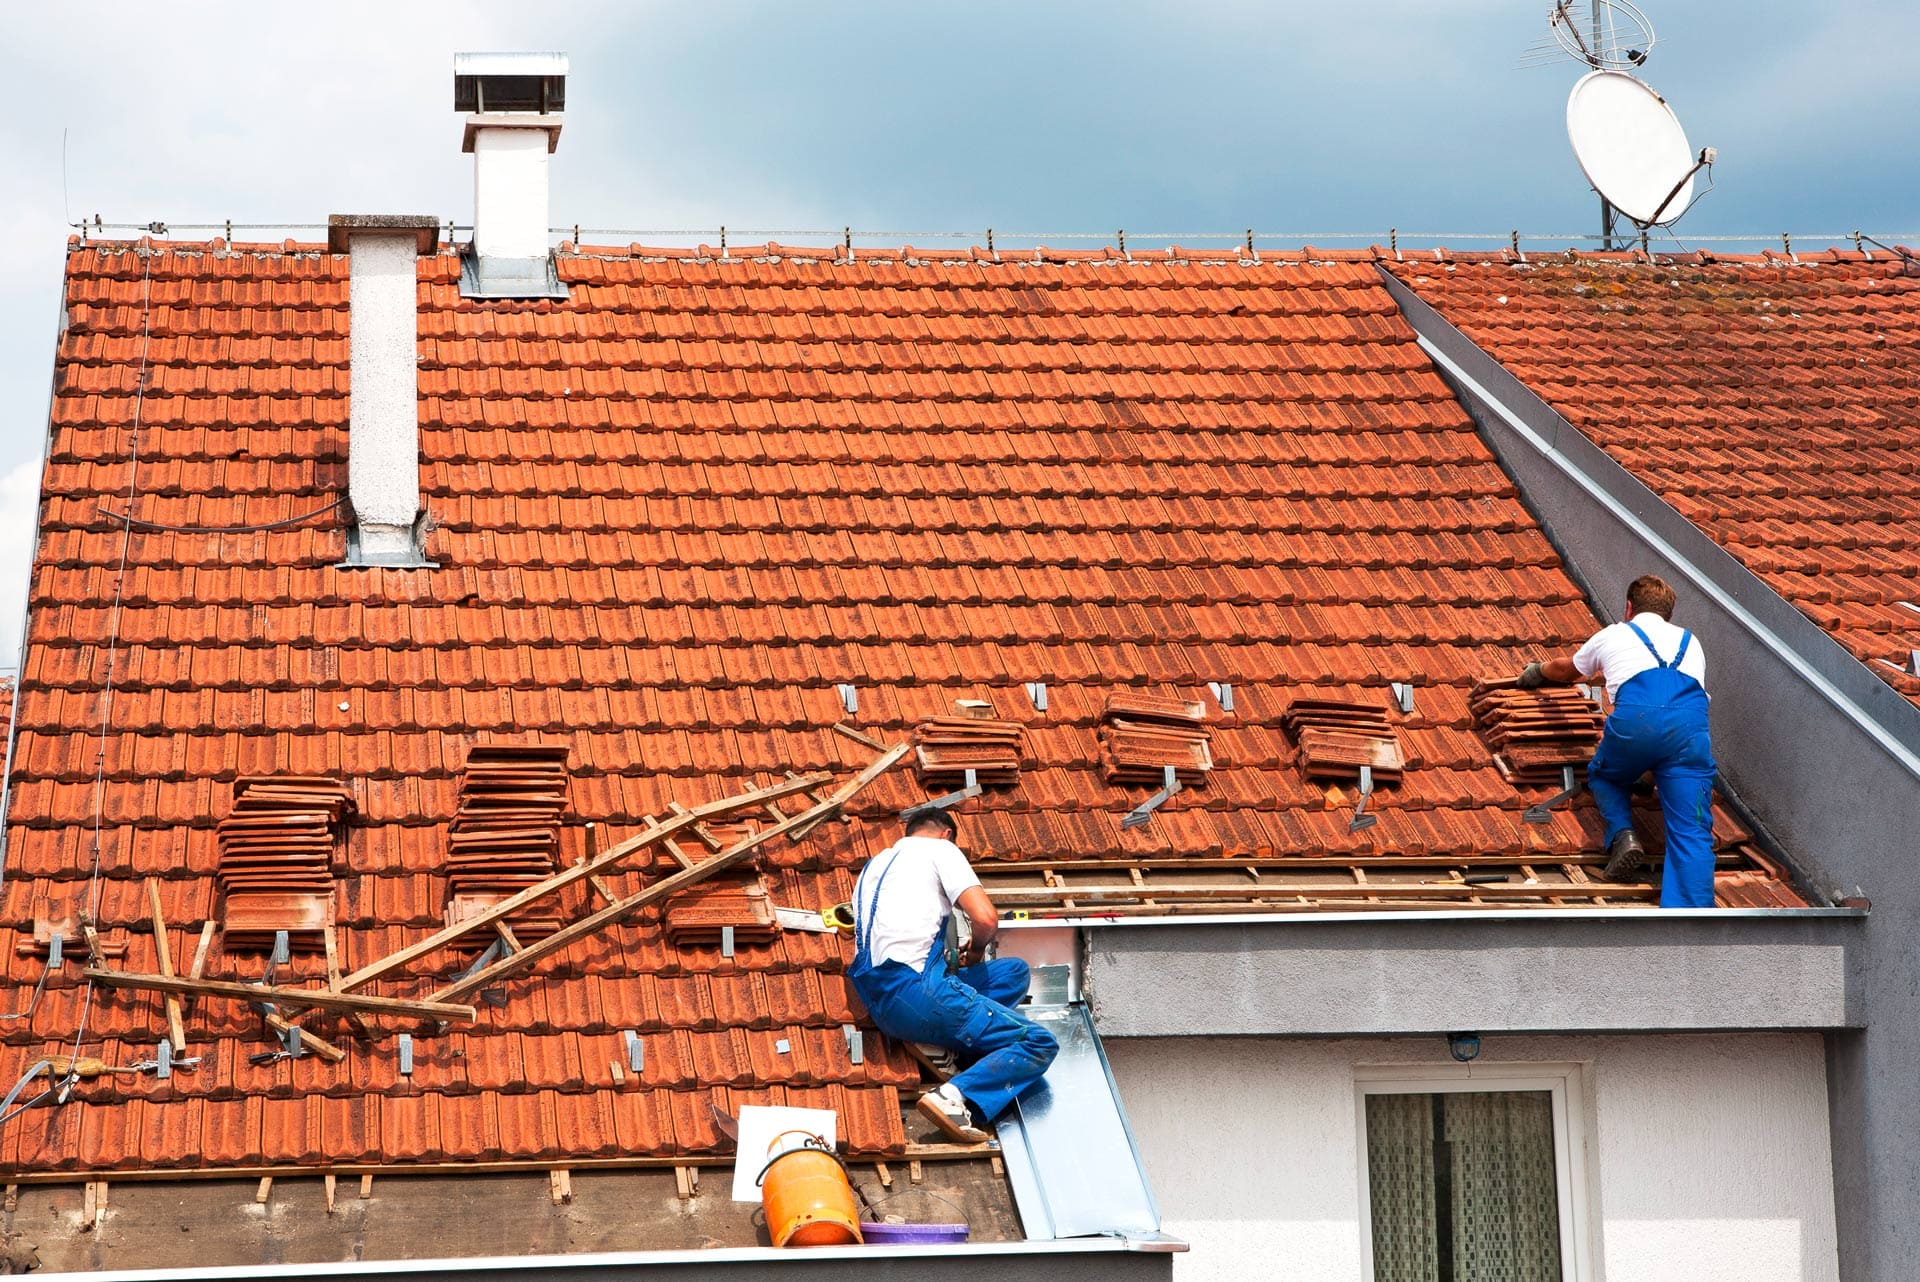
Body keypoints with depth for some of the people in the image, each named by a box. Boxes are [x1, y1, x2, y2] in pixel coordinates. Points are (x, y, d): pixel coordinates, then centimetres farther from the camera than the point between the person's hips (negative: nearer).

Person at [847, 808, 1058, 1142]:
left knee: (1014, 971, 22)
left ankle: (954, 1042, -5)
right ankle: (954, 1099, -31)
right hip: (916, 987, -8)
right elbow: (986, 919, -6)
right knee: (1038, 1044, -8)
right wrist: (975, 951, 15)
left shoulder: (874, 865, 29)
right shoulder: (940, 849, 6)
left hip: (881, 1007, 8)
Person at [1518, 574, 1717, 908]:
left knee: (1602, 775, 30)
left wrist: (1537, 672, 73)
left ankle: (1622, 834, 4)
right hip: (1691, 725, 1)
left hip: (1635, 717, -1)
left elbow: (1565, 670, 51)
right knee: (1691, 833, -3)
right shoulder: (1690, 642, 37)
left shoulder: (1613, 635, 32)